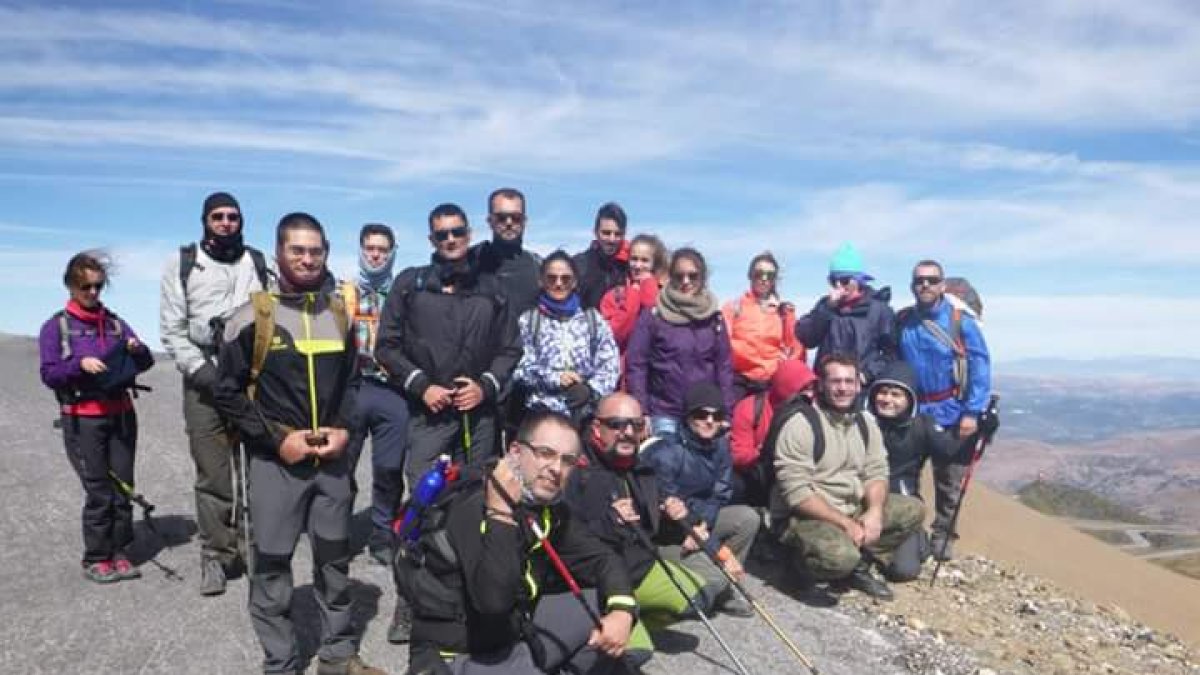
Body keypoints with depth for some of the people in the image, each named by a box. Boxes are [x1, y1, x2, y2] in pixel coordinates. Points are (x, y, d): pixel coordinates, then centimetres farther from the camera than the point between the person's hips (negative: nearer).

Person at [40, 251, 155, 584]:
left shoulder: (114, 322, 10)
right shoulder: (56, 326, 1)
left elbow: (145, 363, 6)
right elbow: (48, 374, -5)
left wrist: (136, 349, -15)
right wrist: (79, 364, -22)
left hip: (121, 415, 4)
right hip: (82, 419, -3)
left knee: (123, 487, 6)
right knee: (99, 492, -2)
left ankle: (119, 553, 17)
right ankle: (96, 559, 13)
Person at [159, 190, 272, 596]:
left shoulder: (258, 263, 10)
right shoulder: (183, 264, 6)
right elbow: (172, 329, 3)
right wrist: (199, 368, -10)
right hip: (205, 380, -1)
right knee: (212, 475, 0)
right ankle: (215, 557, 10)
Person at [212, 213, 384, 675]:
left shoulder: (338, 314, 6)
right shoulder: (252, 318, -7)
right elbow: (229, 393, -5)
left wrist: (343, 428, -1)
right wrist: (276, 439, -12)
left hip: (332, 460, 4)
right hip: (275, 462, -4)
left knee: (335, 559, 13)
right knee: (272, 566, 5)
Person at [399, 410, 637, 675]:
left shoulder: (550, 509, 0)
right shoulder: (473, 506, -25)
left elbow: (603, 558, 3)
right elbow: (494, 600, -35)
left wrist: (621, 611, -16)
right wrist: (500, 512, -38)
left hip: (516, 635, 8)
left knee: (607, 603, -2)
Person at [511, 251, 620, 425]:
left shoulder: (593, 319, 16)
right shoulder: (528, 320, 13)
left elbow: (610, 363, 6)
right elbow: (519, 367, 3)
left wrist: (591, 389, -12)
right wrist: (554, 378, -12)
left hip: (587, 412, 1)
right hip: (543, 411, -1)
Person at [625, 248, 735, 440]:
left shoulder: (714, 318, 7)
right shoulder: (652, 316, -2)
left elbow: (724, 367, 8)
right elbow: (635, 365, -3)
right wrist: (641, 413, -10)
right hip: (664, 414, -2)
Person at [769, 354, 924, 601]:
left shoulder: (866, 422, 5)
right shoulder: (799, 424, -18)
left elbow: (876, 473, 5)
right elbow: (797, 493, -22)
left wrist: (875, 511, -16)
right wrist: (845, 523, -23)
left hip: (854, 508, 8)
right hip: (805, 515, -7)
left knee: (913, 509, -1)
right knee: (840, 555, -34)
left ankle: (858, 567, 1)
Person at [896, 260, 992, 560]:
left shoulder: (960, 321, -10)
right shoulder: (902, 321, 0)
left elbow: (979, 367, -11)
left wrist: (972, 412, -17)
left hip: (952, 414, -2)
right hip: (911, 412, 2)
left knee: (949, 481, 11)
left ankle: (942, 535, 27)